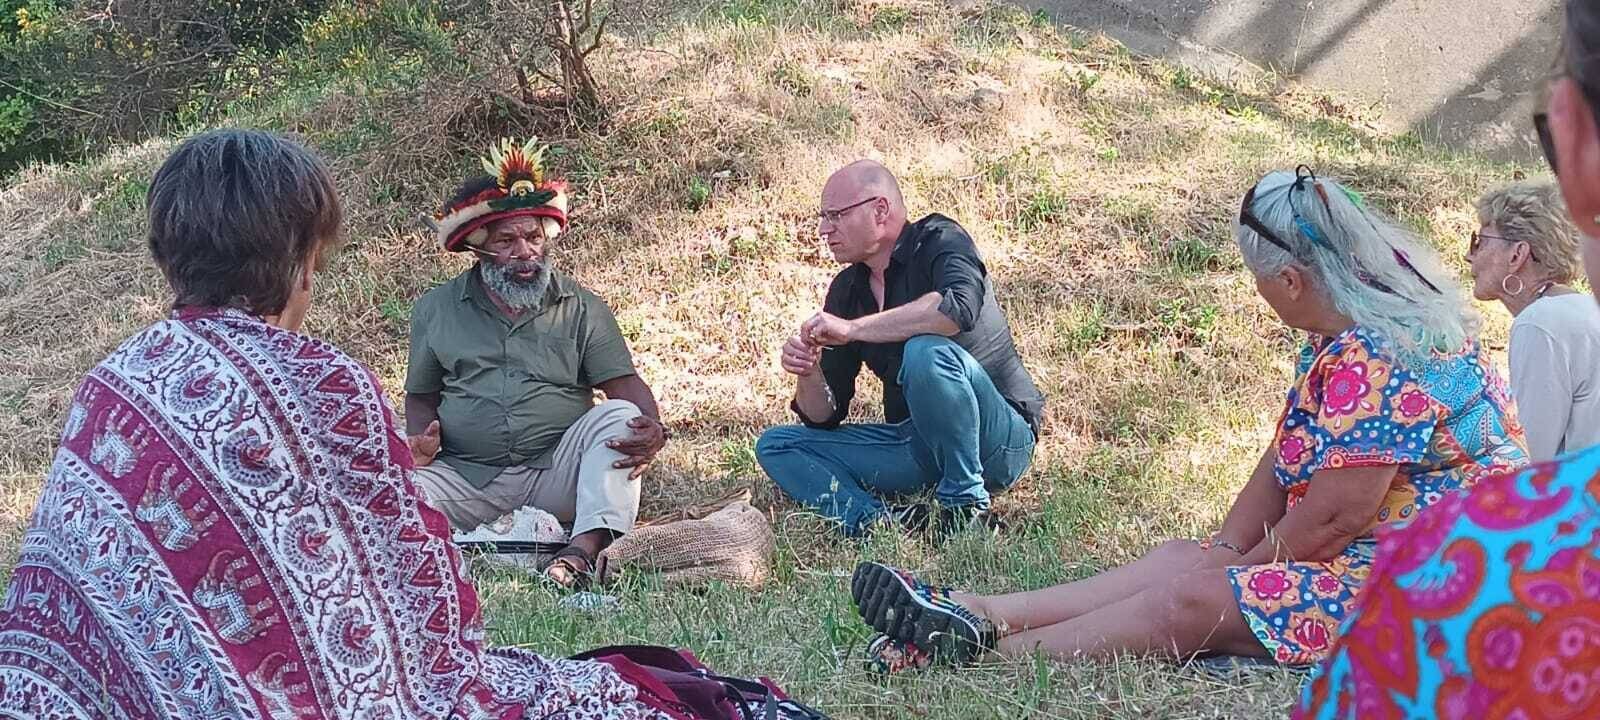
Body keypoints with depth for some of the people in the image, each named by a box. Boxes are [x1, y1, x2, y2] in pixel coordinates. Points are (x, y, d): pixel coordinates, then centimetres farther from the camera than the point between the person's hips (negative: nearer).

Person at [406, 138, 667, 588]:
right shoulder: (436, 309, 12)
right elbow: (420, 397, 18)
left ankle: (587, 545, -44)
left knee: (617, 415, -28)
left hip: (557, 476, 0)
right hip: (467, 480, 1)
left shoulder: (582, 308, 9)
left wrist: (653, 430, -22)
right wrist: (421, 439, -6)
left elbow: (624, 385, 0)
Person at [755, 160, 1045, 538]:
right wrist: (808, 375, -14)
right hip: (916, 444, 7)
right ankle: (876, 520, -28)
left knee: (926, 351, -34)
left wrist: (852, 329, -28)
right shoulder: (846, 290, 10)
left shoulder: (937, 241, -9)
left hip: (1000, 440, -7)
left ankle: (966, 505, -21)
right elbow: (825, 417, 10)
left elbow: (959, 307, -35)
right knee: (776, 445, -1)